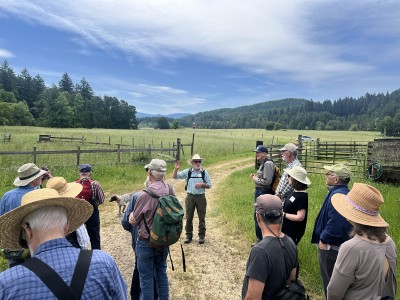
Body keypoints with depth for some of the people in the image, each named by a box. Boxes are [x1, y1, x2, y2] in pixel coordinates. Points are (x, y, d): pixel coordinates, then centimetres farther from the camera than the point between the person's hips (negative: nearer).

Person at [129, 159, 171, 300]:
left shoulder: (145, 195, -25)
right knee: (161, 272, 23)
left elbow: (134, 220, -11)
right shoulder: (169, 190, -10)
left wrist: (132, 215, 10)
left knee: (146, 277, 12)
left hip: (146, 242, -5)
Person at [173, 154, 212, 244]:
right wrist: (176, 169, -21)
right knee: (189, 217, 8)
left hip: (201, 197, 0)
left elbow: (209, 185, 5)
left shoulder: (204, 172, 1)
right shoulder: (187, 172, -1)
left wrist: (202, 184, -14)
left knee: (201, 218, 8)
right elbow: (175, 176, -4)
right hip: (190, 197, 0)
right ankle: (188, 235, 22)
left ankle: (202, 236, 21)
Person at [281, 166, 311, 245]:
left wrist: (283, 214, -20)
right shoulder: (295, 192, 2)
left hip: (293, 232, -8)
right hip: (285, 228, 8)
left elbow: (300, 217, -27)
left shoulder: (302, 196, -24)